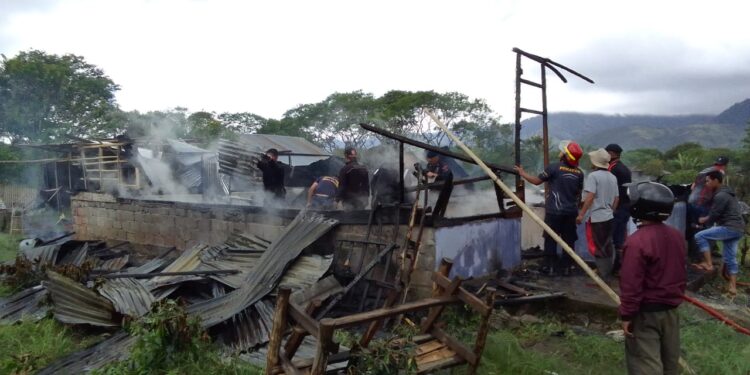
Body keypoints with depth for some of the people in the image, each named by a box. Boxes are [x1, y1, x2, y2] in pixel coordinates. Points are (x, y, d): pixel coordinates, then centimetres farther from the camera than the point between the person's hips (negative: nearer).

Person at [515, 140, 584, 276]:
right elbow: (579, 193, 12)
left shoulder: (555, 167, -12)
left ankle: (549, 267, 9)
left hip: (554, 211, -4)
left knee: (550, 239, 6)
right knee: (568, 240, 10)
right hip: (571, 212, 4)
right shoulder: (579, 172, 2)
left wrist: (522, 173, 8)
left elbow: (537, 181, -6)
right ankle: (566, 267, 15)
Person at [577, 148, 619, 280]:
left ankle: (603, 276, 4)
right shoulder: (613, 177, 10)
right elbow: (616, 198, 14)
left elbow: (590, 197, -21)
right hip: (610, 217, 8)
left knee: (599, 249, 0)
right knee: (608, 247, 17)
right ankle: (608, 273, 27)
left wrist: (581, 214, -18)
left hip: (598, 218, -8)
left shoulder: (593, 175, -13)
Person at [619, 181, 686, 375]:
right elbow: (681, 275, 13)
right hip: (670, 309, 8)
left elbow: (631, 283, -21)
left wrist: (627, 315, -14)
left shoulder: (637, 241, -23)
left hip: (645, 312, -8)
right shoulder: (676, 235, 2)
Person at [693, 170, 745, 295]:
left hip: (730, 228, -10)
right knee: (730, 258, 13)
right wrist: (707, 219, 19)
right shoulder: (726, 193, 19)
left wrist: (704, 220, 6)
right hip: (738, 229, 10)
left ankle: (708, 264, -8)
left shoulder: (720, 196, -14)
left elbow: (714, 215, -12)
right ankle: (733, 286, 16)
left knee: (700, 236, -9)